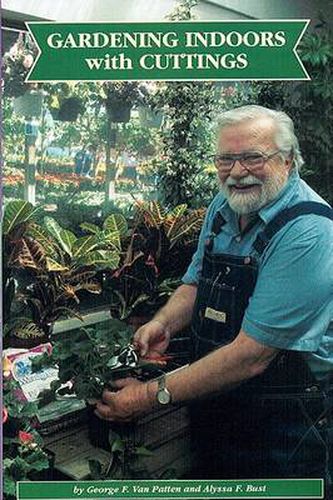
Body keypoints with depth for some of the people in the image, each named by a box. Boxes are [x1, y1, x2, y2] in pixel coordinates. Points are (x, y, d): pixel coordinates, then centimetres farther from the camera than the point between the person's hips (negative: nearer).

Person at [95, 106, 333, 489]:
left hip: (283, 426, -6)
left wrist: (152, 396, -24)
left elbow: (251, 355, -29)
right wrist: (164, 322, -10)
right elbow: (196, 283, 12)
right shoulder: (222, 208, -1)